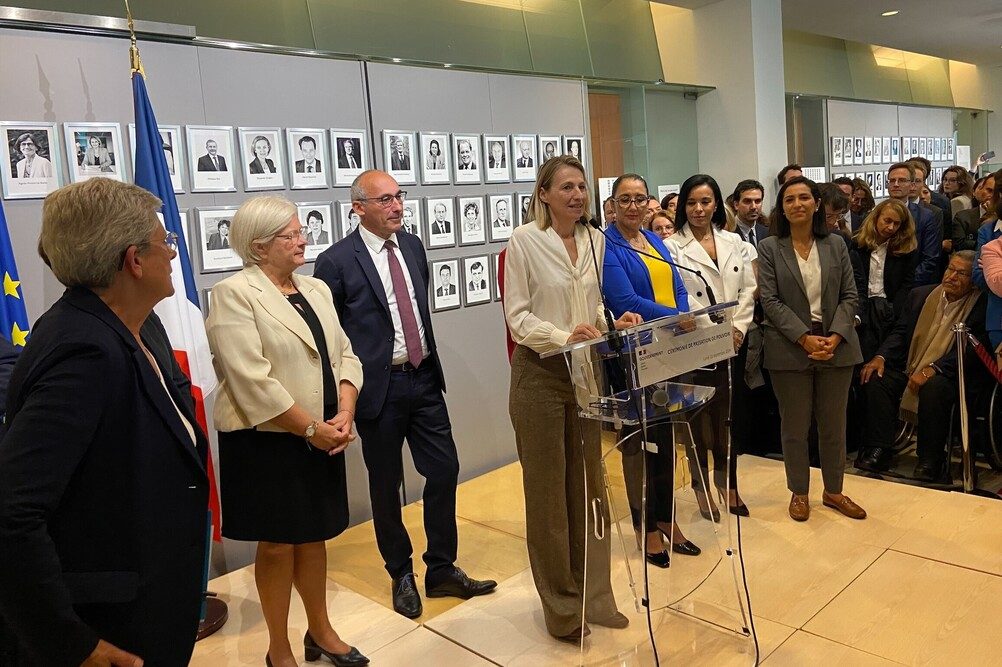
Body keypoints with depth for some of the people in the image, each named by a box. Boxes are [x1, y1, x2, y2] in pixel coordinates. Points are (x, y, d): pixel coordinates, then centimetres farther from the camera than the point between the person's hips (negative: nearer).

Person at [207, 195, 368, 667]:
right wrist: (311, 429, -17)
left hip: (323, 437, 6)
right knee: (277, 544, 8)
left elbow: (344, 356, 7)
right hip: (267, 440, -6)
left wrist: (343, 417, -8)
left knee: (314, 536, 17)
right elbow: (253, 382, -19)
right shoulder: (234, 294, -12)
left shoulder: (316, 290, 10)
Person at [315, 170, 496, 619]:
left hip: (424, 378, 5)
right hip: (379, 385, -5)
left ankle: (442, 570, 23)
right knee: (386, 484, 9)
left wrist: (429, 359, 15)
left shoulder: (413, 246, 8)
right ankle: (401, 576, 28)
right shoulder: (336, 261, -10)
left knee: (445, 470, 6)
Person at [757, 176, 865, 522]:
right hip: (790, 348, -2)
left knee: (834, 425, 11)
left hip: (836, 346, 3)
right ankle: (799, 492, 23)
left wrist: (836, 336, -11)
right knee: (795, 426, 7)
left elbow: (849, 296, 5)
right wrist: (805, 338, -16)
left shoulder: (836, 245, 8)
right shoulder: (769, 248, 0)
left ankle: (833, 490, 28)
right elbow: (770, 300, -7)